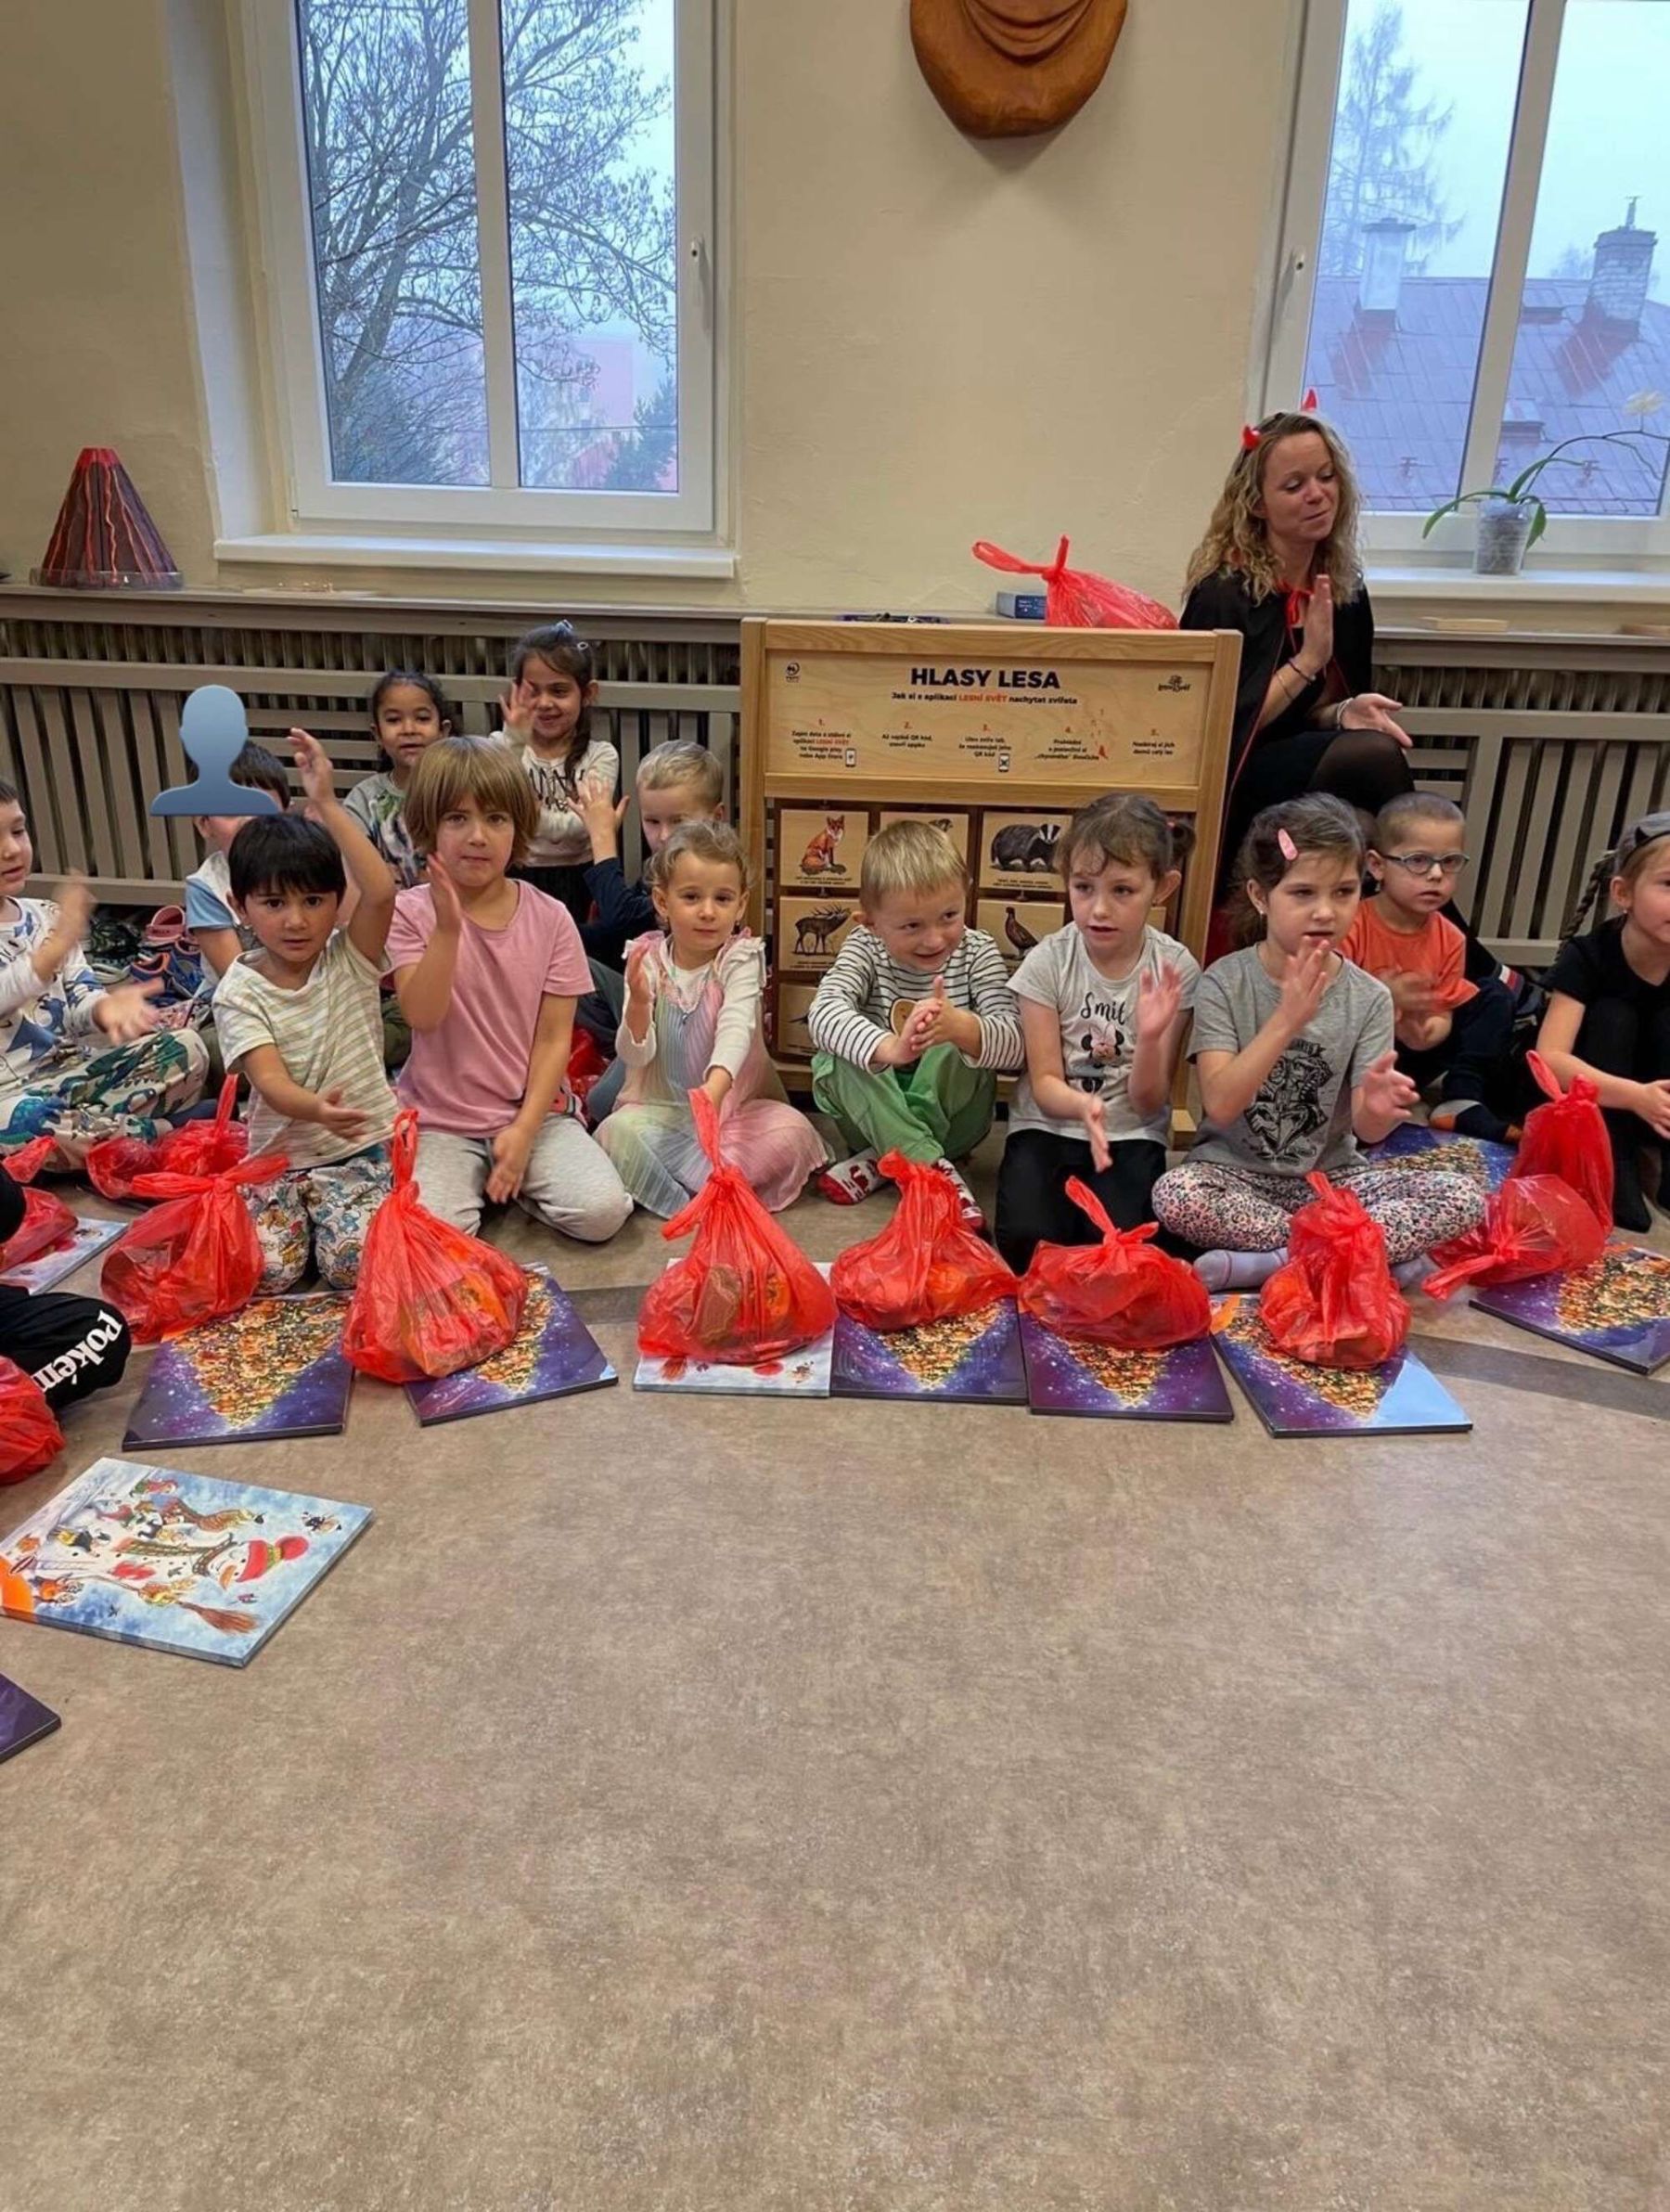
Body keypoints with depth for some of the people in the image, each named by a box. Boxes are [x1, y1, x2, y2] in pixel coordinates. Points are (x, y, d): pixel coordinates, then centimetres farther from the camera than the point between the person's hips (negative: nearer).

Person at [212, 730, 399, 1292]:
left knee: (354, 1265, -23)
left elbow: (381, 892, -24)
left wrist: (326, 805, -25)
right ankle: (298, 1209, 14)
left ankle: (328, 1213, 11)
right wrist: (315, 1110, -43)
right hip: (278, 1154, 1)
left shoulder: (350, 960, -4)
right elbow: (269, 1081, -20)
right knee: (266, 1269, -19)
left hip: (363, 1148, -1)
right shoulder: (239, 992, -5)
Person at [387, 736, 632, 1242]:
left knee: (603, 1210, -19)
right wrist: (447, 928, -27)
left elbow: (554, 1038, -2)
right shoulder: (411, 912, -3)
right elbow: (423, 1016, -17)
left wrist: (524, 1129, -11)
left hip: (534, 1111, 1)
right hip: (442, 1119, -1)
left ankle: (512, 1177, 8)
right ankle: (473, 1179, 7)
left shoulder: (550, 918, -2)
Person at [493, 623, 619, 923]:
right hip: (516, 880, 1)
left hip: (577, 882, 0)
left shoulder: (600, 755, 1)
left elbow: (579, 828, -12)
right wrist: (515, 742, -23)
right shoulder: (502, 745, 4)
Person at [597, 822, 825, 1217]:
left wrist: (715, 1088, -46)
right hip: (661, 1107, 0)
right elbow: (636, 1055, -7)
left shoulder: (742, 958, -7)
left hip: (734, 1103, 0)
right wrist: (638, 1003, -29)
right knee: (619, 1132, -29)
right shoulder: (648, 959, -3)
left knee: (794, 1133, -27)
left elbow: (736, 1028, -25)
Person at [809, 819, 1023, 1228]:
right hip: (875, 1111, 1)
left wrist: (962, 1028, -47)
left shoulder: (977, 952, -10)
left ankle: (883, 1160, -24)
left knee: (957, 1047, -29)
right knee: (834, 1057, -29)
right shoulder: (865, 948, -11)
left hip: (953, 1113, 0)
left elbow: (1014, 1045, -23)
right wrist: (887, 1048, -54)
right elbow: (824, 1012, -32)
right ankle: (935, 1169, -34)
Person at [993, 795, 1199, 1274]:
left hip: (1132, 1136, 0)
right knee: (1027, 1240, -26)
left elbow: (1148, 1103, -7)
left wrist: (1150, 1037, -28)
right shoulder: (1048, 962, -9)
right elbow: (1045, 1084, -7)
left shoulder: (1175, 968, -9)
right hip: (1048, 1126, 0)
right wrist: (1083, 1105, -32)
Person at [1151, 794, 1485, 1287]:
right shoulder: (1225, 982, -9)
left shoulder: (1369, 998, -2)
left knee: (1461, 1199, -19)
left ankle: (1262, 1264, -22)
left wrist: (1378, 1108, -30)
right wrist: (1286, 1021, -28)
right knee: (1175, 1194, -34)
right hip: (1237, 1173, -3)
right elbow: (1219, 1107, -18)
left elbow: (1367, 1131, -5)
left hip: (1331, 1177, 3)